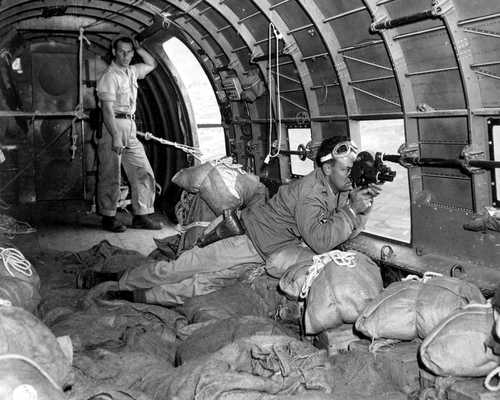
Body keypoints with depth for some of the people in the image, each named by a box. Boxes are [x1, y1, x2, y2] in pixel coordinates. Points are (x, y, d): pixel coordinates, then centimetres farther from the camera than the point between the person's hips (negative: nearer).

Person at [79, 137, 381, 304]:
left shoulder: (342, 189, 4)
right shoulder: (310, 191, -24)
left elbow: (347, 233, 9)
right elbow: (321, 241, -32)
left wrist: (365, 205, -7)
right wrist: (351, 210, -24)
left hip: (274, 257, 7)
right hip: (251, 242, -7)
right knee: (178, 267, -6)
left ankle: (135, 295, 6)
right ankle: (116, 279, 13)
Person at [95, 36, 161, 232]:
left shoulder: (132, 72, 15)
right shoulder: (109, 76, -10)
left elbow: (152, 64, 33)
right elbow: (107, 109, -18)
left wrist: (138, 48, 15)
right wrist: (116, 136, -26)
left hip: (130, 128, 8)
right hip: (112, 126, -8)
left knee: (143, 172, 5)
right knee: (111, 175, -3)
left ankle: (141, 216, 11)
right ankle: (108, 217, 7)